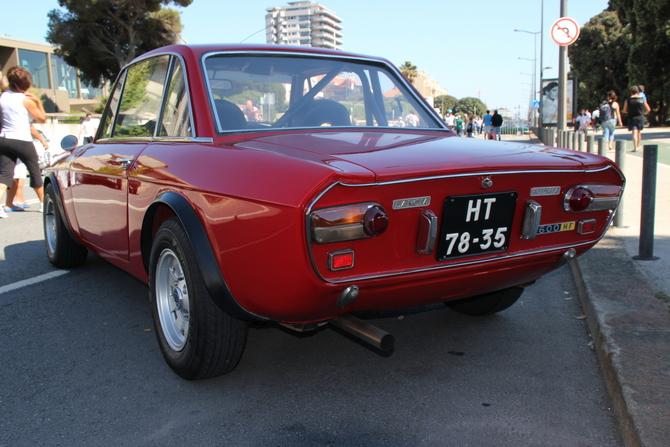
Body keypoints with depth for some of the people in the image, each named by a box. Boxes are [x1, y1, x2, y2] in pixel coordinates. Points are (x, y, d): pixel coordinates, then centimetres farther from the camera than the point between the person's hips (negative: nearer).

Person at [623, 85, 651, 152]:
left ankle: (635, 148, -12)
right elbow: (648, 109, 5)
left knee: (634, 133, -4)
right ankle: (638, 146, 27)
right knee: (639, 132, 17)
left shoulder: (628, 100, -5)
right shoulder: (642, 100, 0)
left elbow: (624, 111, 0)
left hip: (632, 118, -2)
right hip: (640, 118, 2)